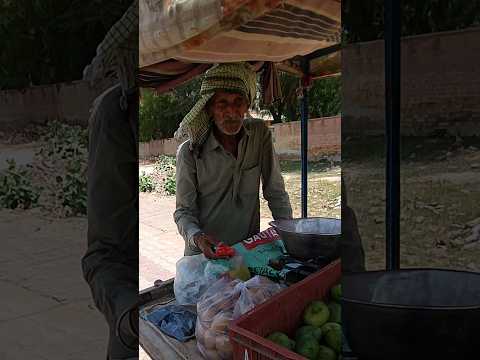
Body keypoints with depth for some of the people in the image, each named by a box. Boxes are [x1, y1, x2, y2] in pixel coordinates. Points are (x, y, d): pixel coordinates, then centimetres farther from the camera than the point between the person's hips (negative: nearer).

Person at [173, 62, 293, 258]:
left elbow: (276, 192, 6)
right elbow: (184, 210, -3)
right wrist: (196, 237, -22)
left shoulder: (260, 133, 0)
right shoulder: (189, 152, -7)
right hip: (205, 254, -2)